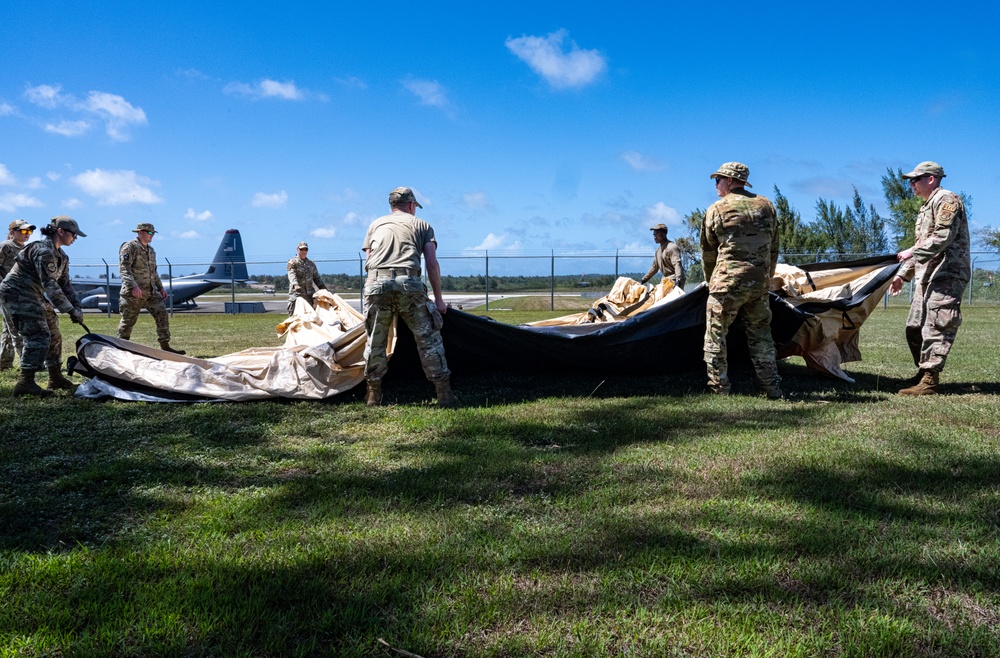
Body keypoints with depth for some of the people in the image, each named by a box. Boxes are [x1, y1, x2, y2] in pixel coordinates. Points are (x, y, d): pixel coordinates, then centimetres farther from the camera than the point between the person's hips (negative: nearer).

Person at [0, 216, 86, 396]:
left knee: (53, 335, 12)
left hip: (35, 296, 10)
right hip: (18, 293, -10)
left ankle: (55, 378, 24)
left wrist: (77, 307, -2)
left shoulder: (61, 256, 11)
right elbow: (50, 285, -25)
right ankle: (25, 382, -20)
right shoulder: (43, 250, -20)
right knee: (38, 335, -18)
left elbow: (64, 284, 11)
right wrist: (70, 310, -23)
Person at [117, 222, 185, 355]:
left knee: (162, 315, -3)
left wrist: (160, 288, 21)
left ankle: (165, 346, 0)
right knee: (128, 321, 2)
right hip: (133, 293, -7)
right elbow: (124, 268, -17)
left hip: (151, 292, 7)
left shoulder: (150, 250, 19)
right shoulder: (129, 247, -7)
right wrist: (133, 286, -27)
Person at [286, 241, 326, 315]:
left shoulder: (311, 264, 21)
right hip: (296, 293, -5)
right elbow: (291, 275, -15)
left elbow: (316, 278, 24)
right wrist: (295, 285, -34)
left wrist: (323, 289, 12)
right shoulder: (292, 262, 2)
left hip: (309, 294, 5)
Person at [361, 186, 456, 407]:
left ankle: (373, 395, 22)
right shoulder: (422, 225, 21)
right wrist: (438, 298, 17)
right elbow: (432, 264, 12)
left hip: (376, 282, 2)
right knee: (428, 338, 6)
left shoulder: (376, 225, 28)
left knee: (375, 341, 14)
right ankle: (444, 394, 6)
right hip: (408, 283, -2)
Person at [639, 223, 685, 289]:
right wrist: (643, 280, 23)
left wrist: (678, 279, -37)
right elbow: (655, 267, 26)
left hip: (674, 279, -8)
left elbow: (677, 264, -23)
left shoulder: (671, 247, -12)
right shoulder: (658, 250, 17)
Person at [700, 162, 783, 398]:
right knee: (760, 334, 14)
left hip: (727, 282, -5)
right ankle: (772, 388, 15)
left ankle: (718, 389, 5)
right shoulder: (766, 206, 11)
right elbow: (773, 249, 14)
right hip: (760, 282, 5)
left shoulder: (716, 209, -2)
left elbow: (708, 253, 4)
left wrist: (711, 282, 17)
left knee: (715, 335, 5)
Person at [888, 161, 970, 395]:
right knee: (914, 328, 10)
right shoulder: (926, 207, 24)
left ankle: (929, 381, -13)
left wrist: (912, 252, -20)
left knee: (935, 329, -13)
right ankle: (925, 373, 19)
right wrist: (902, 274, 21)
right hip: (926, 277, 10)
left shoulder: (946, 200, -7)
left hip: (946, 275, -10)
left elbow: (943, 237, -21)